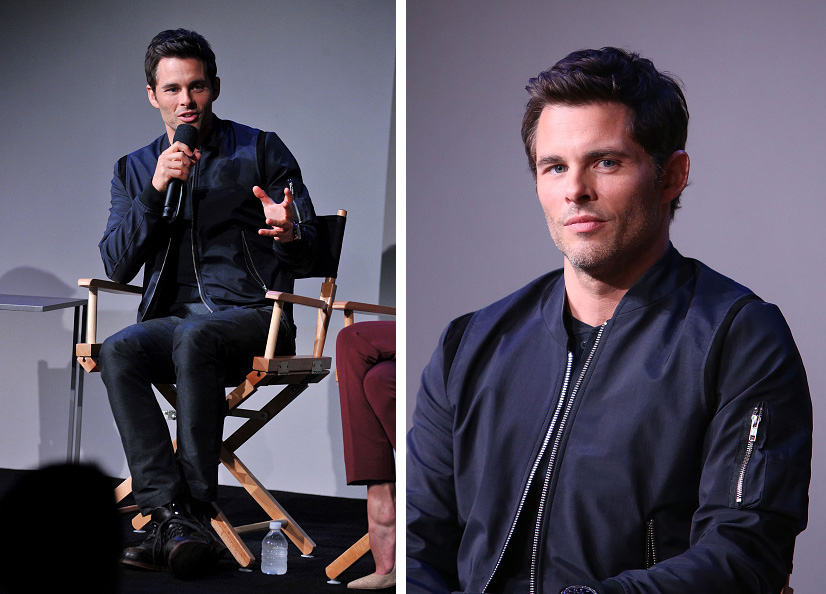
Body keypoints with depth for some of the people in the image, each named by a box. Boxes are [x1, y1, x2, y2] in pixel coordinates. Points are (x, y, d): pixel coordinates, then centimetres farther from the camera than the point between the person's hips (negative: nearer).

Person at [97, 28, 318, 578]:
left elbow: (307, 254, 3)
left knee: (194, 339, -37)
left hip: (253, 314, -3)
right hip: (173, 317, 3)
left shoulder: (261, 150, 8)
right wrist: (155, 191, -7)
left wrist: (289, 234, -22)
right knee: (117, 351, -30)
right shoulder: (134, 169, 17)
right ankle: (172, 516, -36)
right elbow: (117, 265, 5)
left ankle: (195, 511, -33)